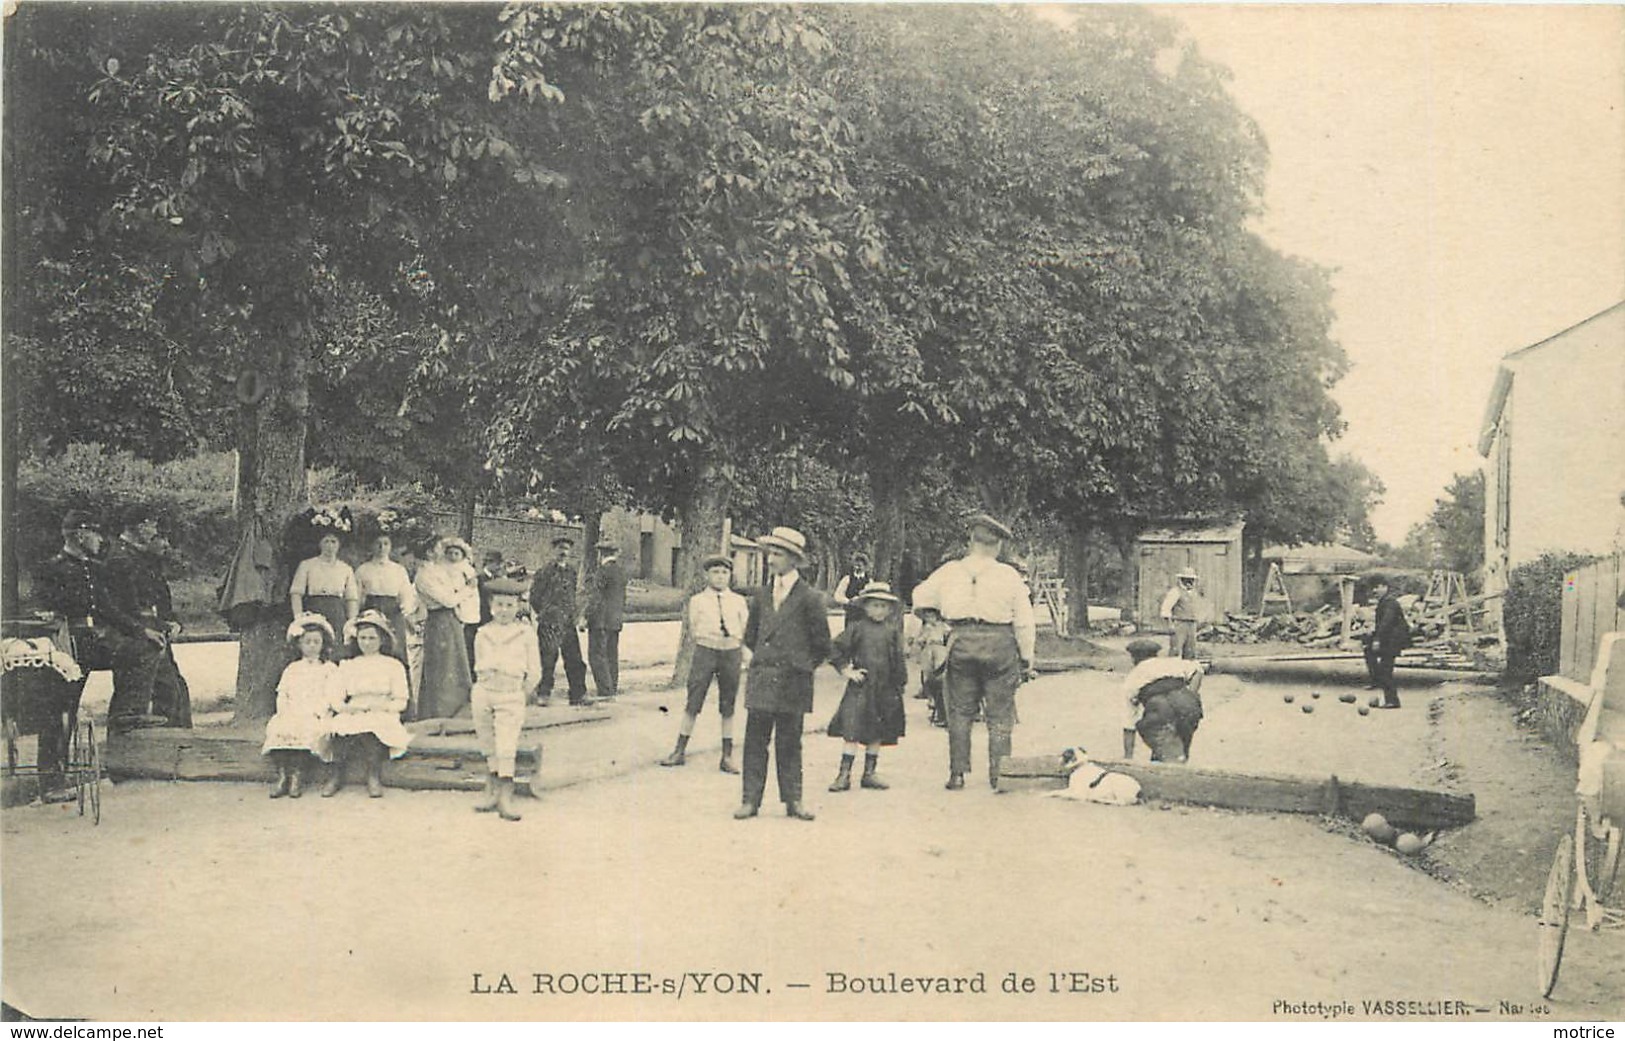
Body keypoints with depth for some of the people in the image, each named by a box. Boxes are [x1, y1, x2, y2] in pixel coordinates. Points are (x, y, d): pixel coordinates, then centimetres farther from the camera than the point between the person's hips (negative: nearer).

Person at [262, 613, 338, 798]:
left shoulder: (329, 669, 12)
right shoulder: (292, 669, 22)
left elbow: (330, 696, 1)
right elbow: (282, 695, 14)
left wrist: (316, 712, -15)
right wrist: (285, 712, -6)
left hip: (316, 717, -3)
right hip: (292, 714, 3)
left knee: (308, 729, -35)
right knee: (277, 727, -28)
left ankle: (297, 775, -32)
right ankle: (282, 774, -29)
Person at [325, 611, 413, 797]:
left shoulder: (393, 666, 15)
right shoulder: (346, 666, 22)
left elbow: (401, 702, 7)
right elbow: (336, 701, 12)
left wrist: (381, 706, -11)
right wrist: (349, 707, -10)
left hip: (383, 717, -2)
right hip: (352, 715, 2)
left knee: (373, 725, -37)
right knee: (339, 725, -34)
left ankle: (374, 776, -30)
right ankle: (337, 774, -28)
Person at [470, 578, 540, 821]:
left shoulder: (526, 633, 2)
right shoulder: (482, 634, 9)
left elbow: (535, 673, 5)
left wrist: (520, 695, 4)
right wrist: (486, 686, 8)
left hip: (511, 696, -3)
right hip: (483, 693, 3)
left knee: (506, 747, -10)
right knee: (488, 747, 5)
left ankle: (506, 799, -11)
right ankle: (491, 791, 13)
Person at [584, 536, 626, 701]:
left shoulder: (603, 571, -14)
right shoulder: (622, 571, 11)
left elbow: (595, 597, -16)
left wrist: (585, 617, -12)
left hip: (601, 620, -8)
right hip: (616, 621, 8)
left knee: (597, 656, -6)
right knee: (612, 656, 12)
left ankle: (605, 692, -10)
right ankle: (613, 690, 15)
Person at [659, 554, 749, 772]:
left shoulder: (739, 601, 6)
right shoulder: (697, 601, 2)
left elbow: (745, 631, 11)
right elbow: (693, 631, 6)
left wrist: (742, 653, 3)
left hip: (732, 652, 1)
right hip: (705, 650, -1)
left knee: (728, 706, 7)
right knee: (693, 703, 0)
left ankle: (727, 756, 14)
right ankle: (680, 751, 10)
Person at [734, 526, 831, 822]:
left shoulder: (809, 598, -3)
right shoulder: (761, 595, 9)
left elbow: (822, 644, 3)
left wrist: (803, 666, 6)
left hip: (793, 682, -3)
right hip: (761, 679, 3)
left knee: (789, 743, 4)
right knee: (755, 741, 1)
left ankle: (792, 800, 13)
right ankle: (751, 799, 5)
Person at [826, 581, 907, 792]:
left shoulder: (891, 632, 7)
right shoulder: (856, 628, -2)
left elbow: (898, 660, 12)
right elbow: (835, 650, 0)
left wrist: (899, 685, 9)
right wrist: (846, 670, -6)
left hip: (885, 690, 4)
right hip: (860, 689, -4)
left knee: (877, 734, 9)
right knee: (852, 733, -7)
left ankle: (869, 774, 19)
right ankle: (844, 775, -4)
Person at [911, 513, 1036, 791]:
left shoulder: (950, 571, 2)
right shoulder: (1009, 575, -2)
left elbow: (920, 599, 13)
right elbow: (1024, 623, 0)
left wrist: (940, 615, 29)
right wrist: (1026, 660, 8)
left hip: (962, 643, 1)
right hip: (998, 644, -1)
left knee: (960, 711, 11)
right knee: (1000, 715, 7)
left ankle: (957, 773, 12)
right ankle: (998, 775, 7)